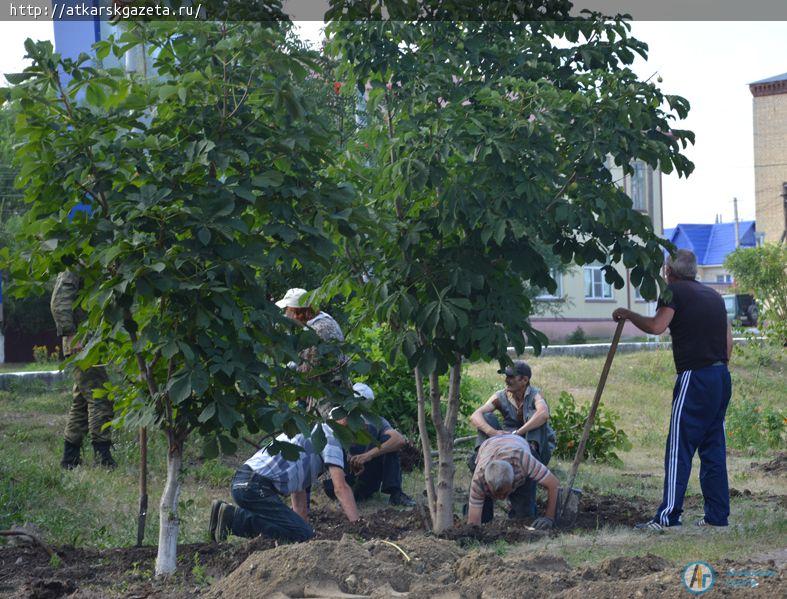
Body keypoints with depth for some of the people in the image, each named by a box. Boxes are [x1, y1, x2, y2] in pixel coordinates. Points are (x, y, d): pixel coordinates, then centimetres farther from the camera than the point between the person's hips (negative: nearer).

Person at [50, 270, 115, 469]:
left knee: (81, 402, 11)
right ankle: (102, 455, -12)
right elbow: (59, 304, -18)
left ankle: (70, 458, 16)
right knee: (100, 400, -12)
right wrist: (71, 335, -24)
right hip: (82, 344, -10)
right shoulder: (72, 271, -9)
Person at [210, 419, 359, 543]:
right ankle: (235, 518, -13)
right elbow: (341, 487, -11)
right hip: (256, 487, -10)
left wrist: (304, 523, 25)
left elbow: (299, 489, 29)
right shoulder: (329, 436, -1)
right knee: (303, 535, -15)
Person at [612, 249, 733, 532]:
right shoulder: (713, 295, 20)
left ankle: (668, 515, -8)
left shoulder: (675, 291, -3)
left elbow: (656, 326, -18)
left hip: (694, 378, -7)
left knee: (679, 448, -6)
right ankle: (717, 514, 12)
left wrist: (628, 315, -4)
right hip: (722, 378, 7)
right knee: (713, 448, 11)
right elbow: (729, 340, 18)